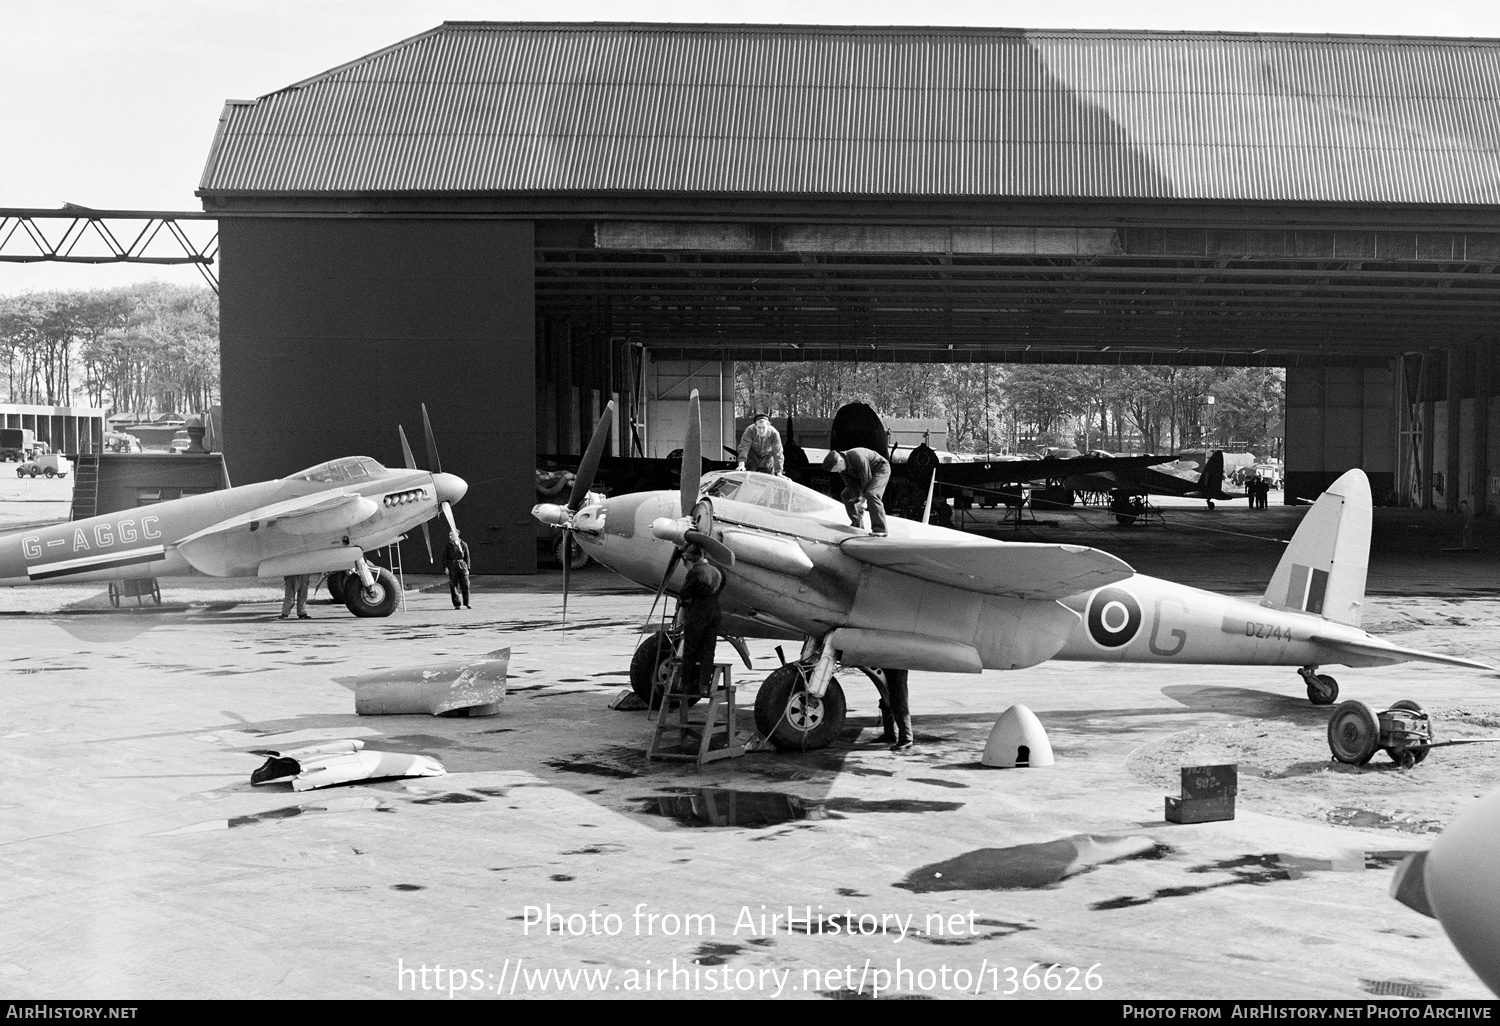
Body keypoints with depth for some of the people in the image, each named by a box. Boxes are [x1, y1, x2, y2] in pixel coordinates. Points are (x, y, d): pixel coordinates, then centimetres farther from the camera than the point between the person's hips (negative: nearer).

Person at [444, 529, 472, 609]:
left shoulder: (463, 544, 5)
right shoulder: (448, 545, 2)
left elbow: (467, 557, 9)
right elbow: (444, 557, 1)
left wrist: (467, 568, 4)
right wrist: (445, 567, -10)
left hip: (462, 565, 1)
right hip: (452, 567, -1)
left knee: (465, 585, -2)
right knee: (453, 586, -1)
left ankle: (467, 603, 9)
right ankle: (456, 604, 6)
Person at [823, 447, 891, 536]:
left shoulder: (858, 458, -37)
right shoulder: (842, 467, -11)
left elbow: (866, 480, -30)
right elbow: (850, 484, -10)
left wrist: (863, 500, -22)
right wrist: (857, 500, -22)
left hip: (880, 469, -9)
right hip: (864, 473, 9)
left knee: (871, 494, -31)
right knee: (846, 495, 4)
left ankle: (879, 530, -30)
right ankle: (857, 524, 13)